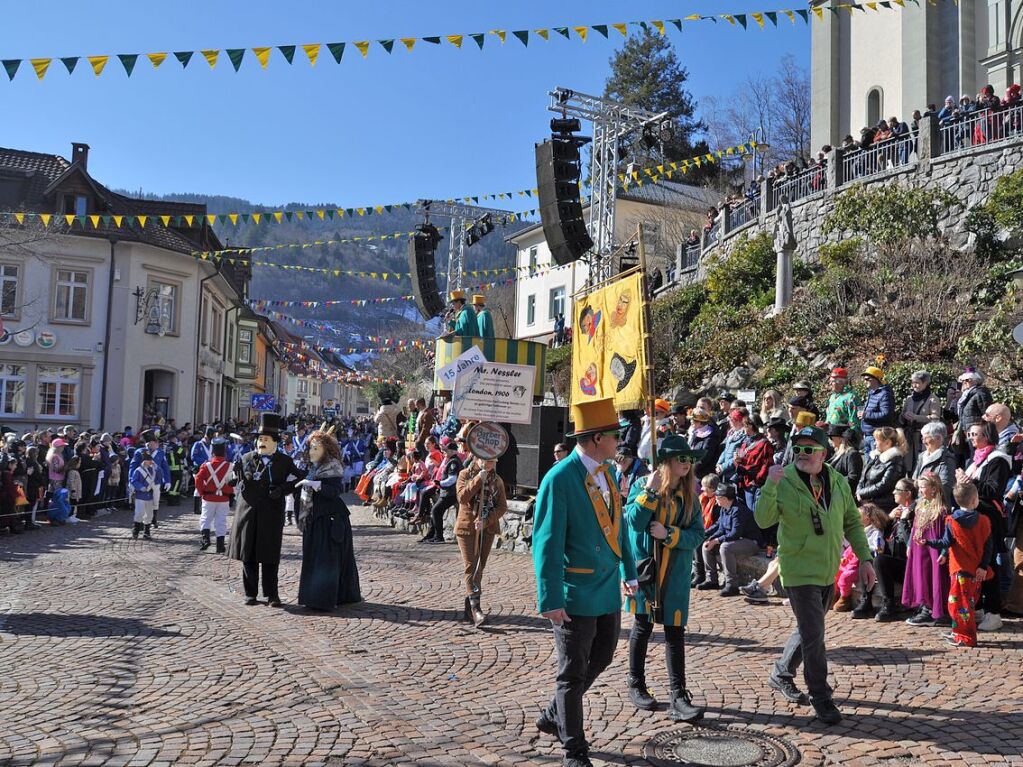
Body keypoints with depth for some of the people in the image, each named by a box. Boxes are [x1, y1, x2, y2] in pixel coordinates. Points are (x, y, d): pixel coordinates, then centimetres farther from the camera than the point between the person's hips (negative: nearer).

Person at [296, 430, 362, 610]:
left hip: (329, 519, -9)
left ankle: (323, 599, -7)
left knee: (326, 559, -8)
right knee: (314, 558, 12)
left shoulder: (332, 467, -10)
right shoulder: (314, 467, 16)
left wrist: (312, 484, -23)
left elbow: (334, 490, -22)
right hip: (315, 519, 9)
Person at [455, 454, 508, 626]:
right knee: (471, 567, -11)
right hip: (466, 527, -3)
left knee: (479, 567, 8)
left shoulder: (497, 480, 5)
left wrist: (486, 521, -14)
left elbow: (503, 506, 0)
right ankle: (476, 609, -17)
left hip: (487, 529, 3)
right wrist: (479, 479, -20)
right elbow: (463, 497, -17)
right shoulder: (465, 474, -2)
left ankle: (469, 608, 20)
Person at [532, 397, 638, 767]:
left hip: (608, 588, 8)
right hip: (576, 594, -8)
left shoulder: (607, 472, 5)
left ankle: (554, 717, 41)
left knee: (601, 659, 21)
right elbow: (547, 543, -19)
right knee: (573, 673, 5)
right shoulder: (559, 479, -19)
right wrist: (551, 599, -21)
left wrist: (628, 571, 14)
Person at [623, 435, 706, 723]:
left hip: (676, 574, 2)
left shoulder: (689, 494, 2)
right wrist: (650, 491, -24)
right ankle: (636, 687, 26)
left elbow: (698, 535, -3)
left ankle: (679, 698, 3)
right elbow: (633, 521, -17)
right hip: (644, 568, -2)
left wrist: (668, 534, -17)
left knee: (675, 632, -1)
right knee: (643, 626, 10)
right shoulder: (642, 485, -4)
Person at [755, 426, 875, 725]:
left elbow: (852, 522, 11)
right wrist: (770, 486, -35)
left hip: (829, 572, 6)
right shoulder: (785, 482, -15)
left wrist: (865, 557, 5)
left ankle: (782, 674, 39)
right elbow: (763, 520, -24)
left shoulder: (838, 482, 1)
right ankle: (821, 697, 12)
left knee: (809, 629, 19)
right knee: (813, 635, -4)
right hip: (799, 572, -6)